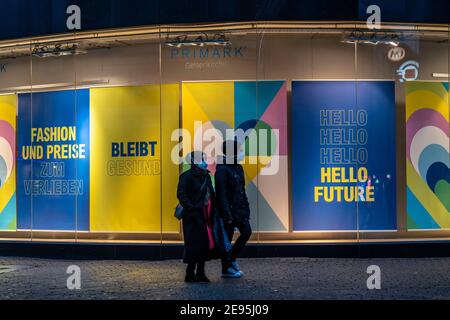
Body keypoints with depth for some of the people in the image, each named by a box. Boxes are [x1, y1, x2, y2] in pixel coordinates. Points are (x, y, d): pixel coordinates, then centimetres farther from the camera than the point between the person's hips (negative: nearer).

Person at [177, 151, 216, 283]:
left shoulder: (206, 176, 15)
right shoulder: (187, 176, -8)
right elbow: (181, 194, -14)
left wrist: (213, 211, 10)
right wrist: (191, 209, -20)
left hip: (206, 216, 7)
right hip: (194, 217, -7)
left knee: (205, 244, 8)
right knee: (195, 244, -5)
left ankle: (200, 273, 18)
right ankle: (190, 274, 6)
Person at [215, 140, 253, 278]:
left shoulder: (238, 168, 12)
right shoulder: (222, 170, -15)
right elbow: (221, 194, -18)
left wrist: (246, 208, 12)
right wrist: (227, 215, -20)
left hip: (240, 209, 8)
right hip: (229, 210, -8)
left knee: (247, 232, 2)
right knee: (227, 239, 1)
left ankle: (232, 259, 18)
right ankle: (226, 269, 13)